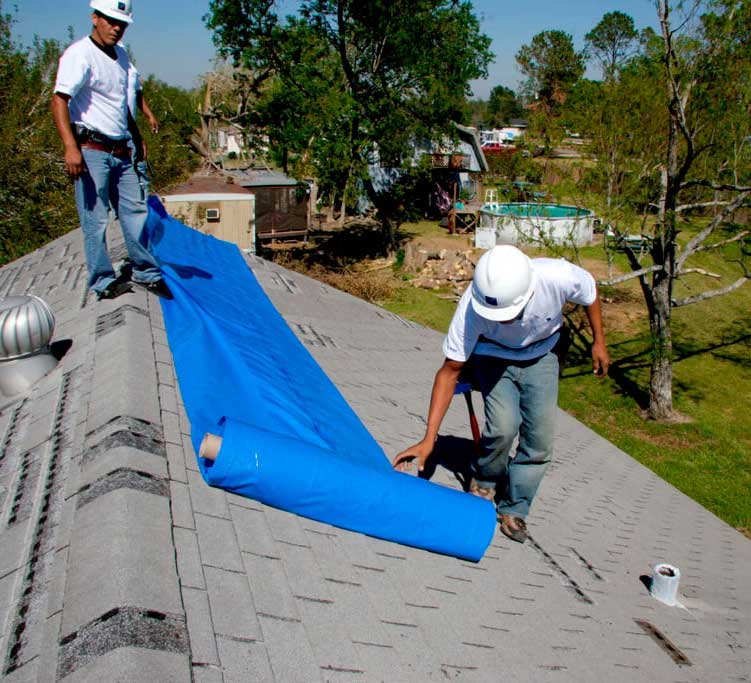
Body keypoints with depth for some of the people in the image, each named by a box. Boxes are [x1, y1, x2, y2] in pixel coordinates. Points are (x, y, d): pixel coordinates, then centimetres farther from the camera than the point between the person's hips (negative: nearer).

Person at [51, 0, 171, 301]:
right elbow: (59, 99, -20)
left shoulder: (121, 56, 16)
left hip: (121, 151, 8)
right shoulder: (80, 54, -10)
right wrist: (71, 147, -29)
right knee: (96, 219, -3)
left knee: (135, 212, 9)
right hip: (91, 150, -8)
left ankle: (145, 272, 19)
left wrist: (137, 137, 29)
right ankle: (103, 281, 5)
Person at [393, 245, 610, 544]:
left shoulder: (559, 277, -37)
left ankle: (513, 510, 14)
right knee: (504, 425, -24)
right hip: (494, 356, -2)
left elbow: (591, 292, -10)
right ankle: (484, 480, 7)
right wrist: (429, 439, -29)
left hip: (540, 357, 2)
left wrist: (599, 342, 2)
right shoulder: (472, 306, -37)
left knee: (540, 438, -7)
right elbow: (449, 372, -27)